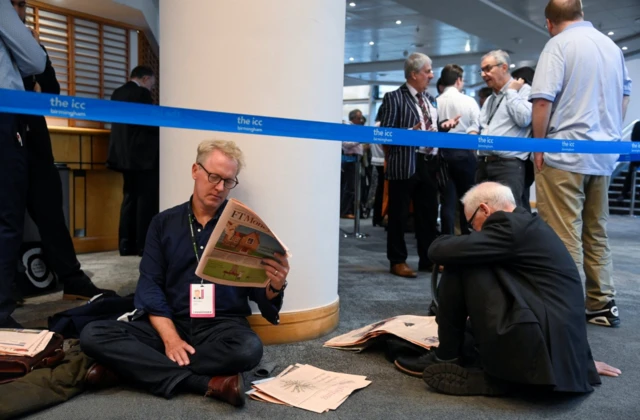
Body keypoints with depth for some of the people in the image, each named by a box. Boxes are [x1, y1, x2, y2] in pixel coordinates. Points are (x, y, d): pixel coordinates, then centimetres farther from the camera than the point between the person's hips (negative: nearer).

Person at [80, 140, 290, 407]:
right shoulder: (163, 223, 8)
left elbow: (261, 296, 0)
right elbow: (150, 285, 1)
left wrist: (275, 285, -25)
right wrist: (170, 338, -16)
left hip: (222, 325, -1)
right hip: (170, 323, 2)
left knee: (249, 349, -34)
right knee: (93, 335, -20)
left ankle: (146, 369, -16)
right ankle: (207, 383, -27)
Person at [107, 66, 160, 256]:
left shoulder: (117, 93, 15)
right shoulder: (142, 93, -10)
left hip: (125, 153, 8)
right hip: (142, 154, -8)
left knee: (130, 197, 10)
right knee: (146, 198, -4)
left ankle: (126, 244, 10)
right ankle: (144, 244, -4)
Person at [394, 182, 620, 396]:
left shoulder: (510, 226, -11)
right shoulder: (528, 225, 18)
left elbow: (440, 251, -13)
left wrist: (445, 240, 11)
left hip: (534, 348, -10)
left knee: (458, 265, -5)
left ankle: (447, 356, 9)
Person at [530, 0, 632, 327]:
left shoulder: (558, 45, -6)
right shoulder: (612, 46, 15)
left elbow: (542, 100, -16)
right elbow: (625, 95, 22)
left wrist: (540, 145, -6)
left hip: (565, 153, -7)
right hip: (604, 154, 7)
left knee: (564, 235, -3)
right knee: (596, 232, 14)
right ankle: (602, 304, 20)